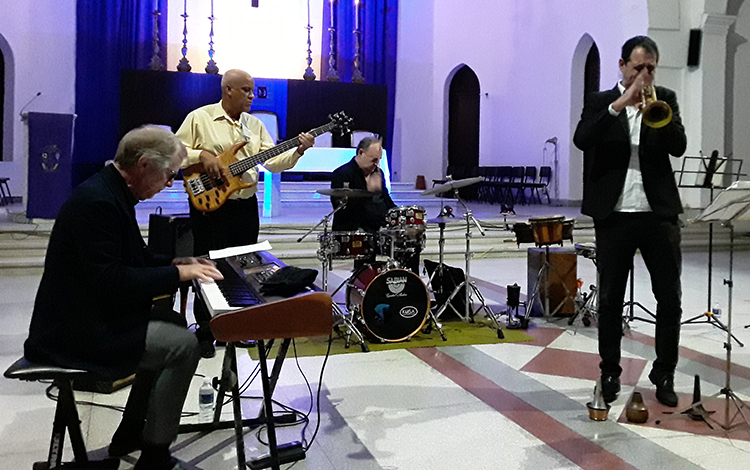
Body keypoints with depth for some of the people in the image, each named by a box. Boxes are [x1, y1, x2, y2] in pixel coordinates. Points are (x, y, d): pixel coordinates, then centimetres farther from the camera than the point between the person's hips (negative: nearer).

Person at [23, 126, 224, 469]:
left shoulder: (111, 192, 8)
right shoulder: (98, 201, -24)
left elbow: (131, 258, 19)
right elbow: (110, 281, -28)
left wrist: (175, 263, 6)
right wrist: (177, 273, -20)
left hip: (93, 313, 11)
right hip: (77, 330, -11)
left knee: (173, 322, 19)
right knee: (184, 346, -14)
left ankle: (130, 433, 26)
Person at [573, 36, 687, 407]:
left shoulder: (664, 99, 10)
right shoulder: (601, 102, 5)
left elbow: (679, 146, -4)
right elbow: (582, 140, -14)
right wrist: (619, 104, -19)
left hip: (659, 213, 2)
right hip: (613, 215, -1)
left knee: (670, 299, 4)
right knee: (610, 300, 7)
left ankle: (664, 375, 18)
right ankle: (610, 373, 20)